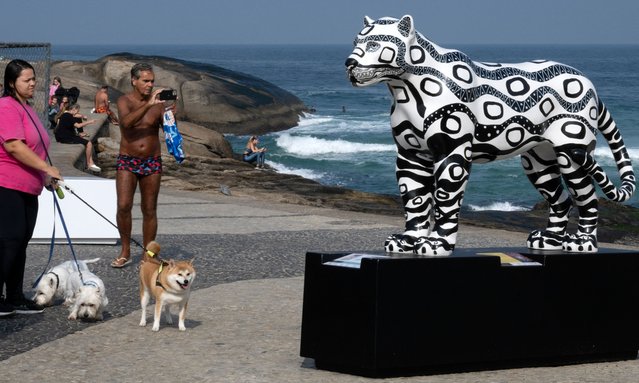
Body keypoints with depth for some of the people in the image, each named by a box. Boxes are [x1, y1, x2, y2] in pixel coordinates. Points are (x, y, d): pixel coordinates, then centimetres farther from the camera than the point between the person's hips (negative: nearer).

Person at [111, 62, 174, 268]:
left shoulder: (157, 102, 1)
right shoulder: (125, 101, -5)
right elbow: (126, 122, -26)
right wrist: (148, 105, -36)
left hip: (152, 162, 2)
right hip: (127, 161, -2)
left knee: (149, 209, 4)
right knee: (123, 206, -10)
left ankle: (147, 254, 12)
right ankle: (125, 252, 6)